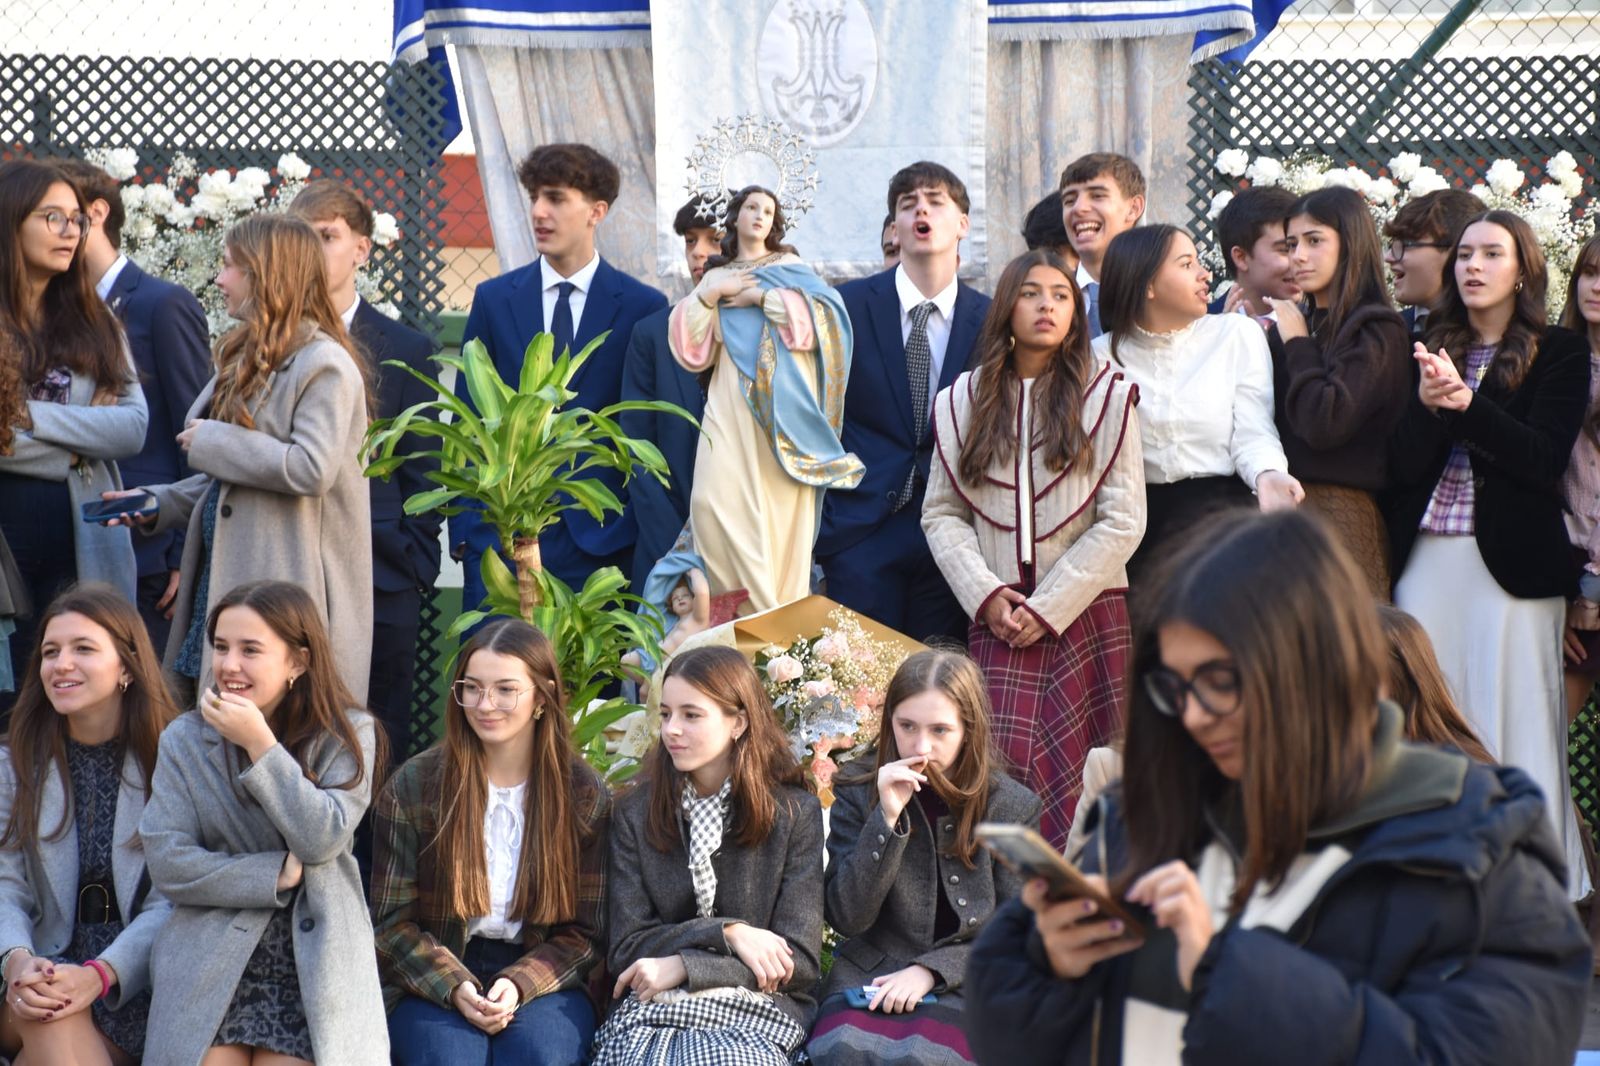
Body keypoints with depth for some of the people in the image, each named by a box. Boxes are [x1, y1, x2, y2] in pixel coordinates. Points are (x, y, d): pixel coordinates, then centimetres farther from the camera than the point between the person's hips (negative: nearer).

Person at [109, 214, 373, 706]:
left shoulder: (325, 365, -11)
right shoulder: (250, 360, 20)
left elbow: (310, 469, -23)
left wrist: (212, 443, -14)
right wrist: (158, 503, 13)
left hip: (288, 587, -9)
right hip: (224, 577, 9)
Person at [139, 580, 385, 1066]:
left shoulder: (348, 735, 2)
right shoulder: (185, 738, 4)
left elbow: (321, 841, -13)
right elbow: (166, 863, -5)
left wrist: (259, 743, -15)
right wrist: (277, 874, -11)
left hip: (313, 968, -1)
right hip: (210, 966, 1)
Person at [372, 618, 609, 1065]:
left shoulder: (585, 795, 2)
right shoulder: (413, 787, 1)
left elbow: (588, 932, 2)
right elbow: (391, 921, 1)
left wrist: (519, 985, -16)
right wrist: (454, 987, -16)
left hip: (542, 980, 0)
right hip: (431, 982, 0)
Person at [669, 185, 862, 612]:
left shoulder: (790, 268, 13)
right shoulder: (714, 277, 18)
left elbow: (826, 313, -5)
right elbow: (692, 347, 9)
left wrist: (761, 297, -6)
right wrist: (709, 295, -4)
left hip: (783, 403, -2)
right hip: (733, 404, 2)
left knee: (784, 509, -7)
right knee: (718, 501, -14)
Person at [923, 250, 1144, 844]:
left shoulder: (1107, 396, 4)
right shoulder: (963, 401, 11)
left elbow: (1124, 521, -2)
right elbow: (941, 514, 9)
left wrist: (1050, 607, -8)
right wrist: (987, 595, -7)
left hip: (1085, 616, -1)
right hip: (997, 621, 1)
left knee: (1076, 775, -5)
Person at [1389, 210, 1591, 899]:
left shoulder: (1558, 353, 3)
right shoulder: (1429, 348, 11)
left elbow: (1546, 460, -9)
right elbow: (1403, 464, 3)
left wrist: (1467, 403, -21)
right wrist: (1427, 406, -17)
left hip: (1509, 558, -3)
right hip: (1424, 555, 3)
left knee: (1511, 722, -3)